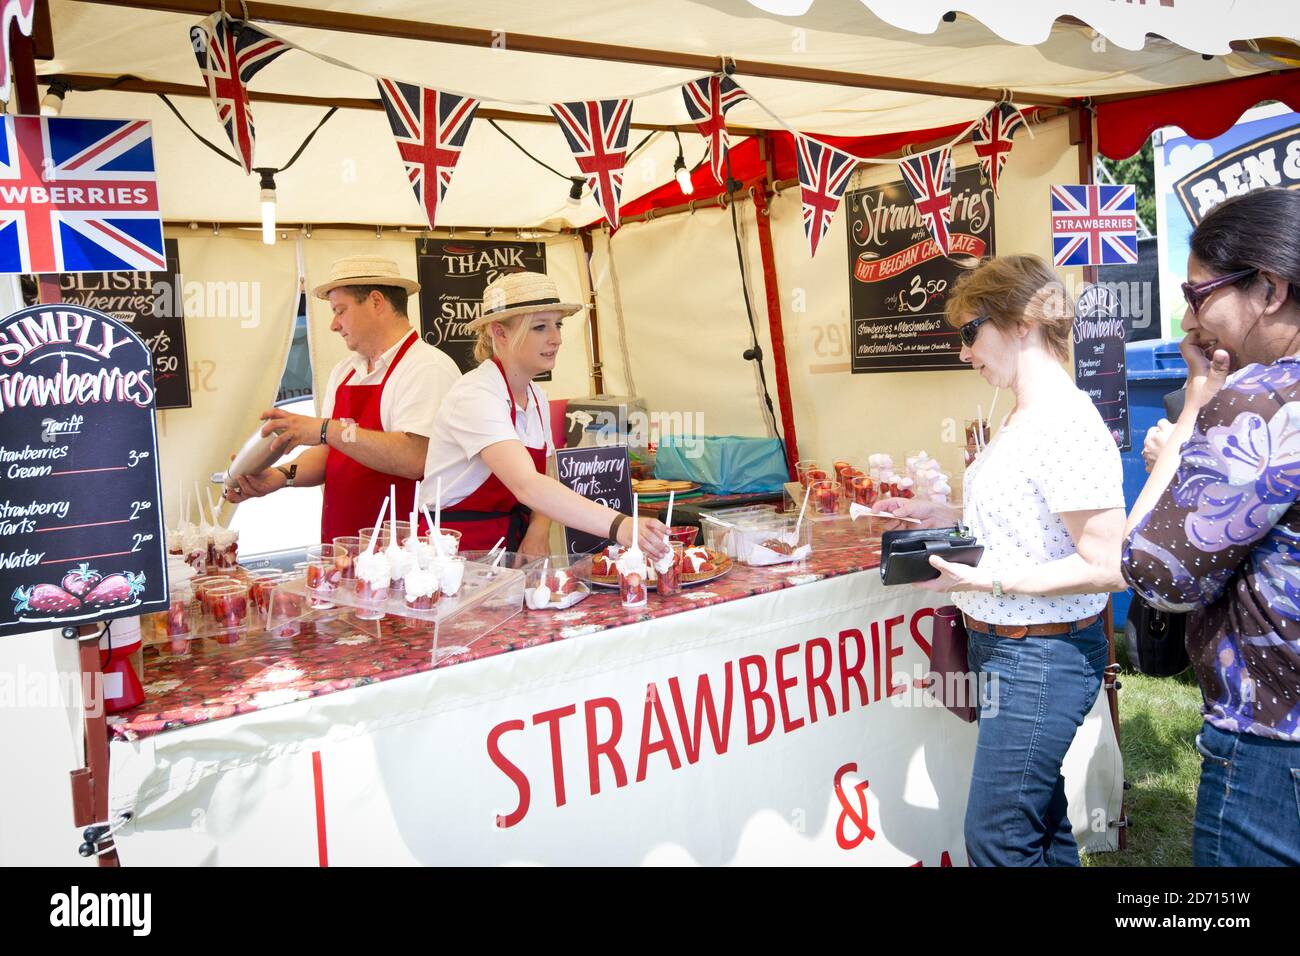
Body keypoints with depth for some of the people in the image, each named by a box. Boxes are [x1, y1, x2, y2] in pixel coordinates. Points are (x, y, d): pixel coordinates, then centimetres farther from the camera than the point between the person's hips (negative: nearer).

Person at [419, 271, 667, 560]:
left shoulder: (537, 398, 7)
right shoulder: (476, 395, -19)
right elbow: (526, 485, -33)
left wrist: (539, 531, -8)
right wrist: (619, 526, -43)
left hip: (512, 546, 7)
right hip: (458, 550, -7)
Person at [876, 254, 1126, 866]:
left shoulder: (1067, 424, -22)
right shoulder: (1025, 417, 9)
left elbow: (1108, 566, -23)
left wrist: (984, 580, -27)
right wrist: (943, 517, 8)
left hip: (1040, 657, -9)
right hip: (1008, 648, 10)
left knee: (996, 842, 0)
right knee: (1040, 822, 21)